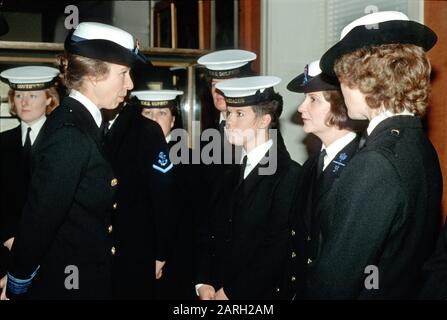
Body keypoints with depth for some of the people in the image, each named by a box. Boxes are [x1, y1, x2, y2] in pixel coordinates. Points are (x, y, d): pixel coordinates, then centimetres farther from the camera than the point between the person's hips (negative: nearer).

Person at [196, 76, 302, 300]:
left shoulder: (289, 174, -16)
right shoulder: (230, 171, 5)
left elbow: (278, 249, -18)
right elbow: (208, 230, 7)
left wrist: (231, 292, -13)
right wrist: (203, 282, -4)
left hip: (260, 293, -5)